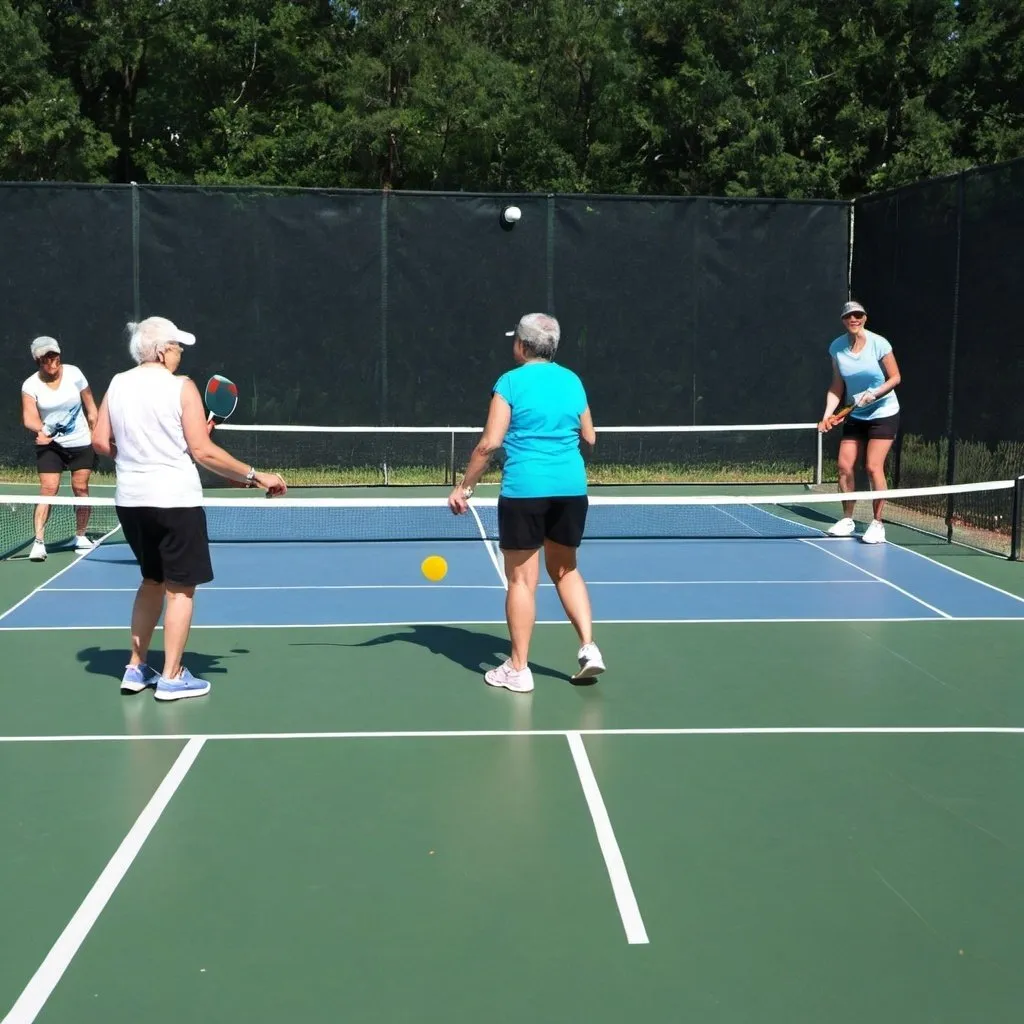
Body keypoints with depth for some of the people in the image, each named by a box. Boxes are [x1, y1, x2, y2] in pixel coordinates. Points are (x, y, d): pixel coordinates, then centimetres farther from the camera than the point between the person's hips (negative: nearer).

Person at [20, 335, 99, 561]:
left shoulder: (74, 374, -6)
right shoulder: (31, 385, -9)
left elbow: (90, 407, 3)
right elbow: (29, 417, -20)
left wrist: (95, 435, 2)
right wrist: (39, 430, -40)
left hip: (81, 443, 1)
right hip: (50, 444, -1)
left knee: (81, 488, 4)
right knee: (48, 489, -11)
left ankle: (81, 536, 21)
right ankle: (39, 541, -11)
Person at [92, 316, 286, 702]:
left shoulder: (117, 384, 4)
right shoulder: (180, 387, -12)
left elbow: (100, 441, 8)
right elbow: (203, 452, -15)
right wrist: (255, 477, -9)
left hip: (130, 500, 6)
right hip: (174, 500, -6)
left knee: (152, 580, 22)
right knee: (180, 588, 6)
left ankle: (136, 668, 24)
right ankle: (171, 677, 9)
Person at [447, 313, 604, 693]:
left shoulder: (511, 382, -5)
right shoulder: (572, 381, 8)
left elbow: (489, 443, -10)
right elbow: (589, 437, 16)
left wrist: (464, 487, -2)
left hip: (524, 490, -5)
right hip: (571, 489, 5)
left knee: (522, 580, 3)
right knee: (565, 569, 21)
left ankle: (518, 669, 9)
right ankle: (588, 647, 11)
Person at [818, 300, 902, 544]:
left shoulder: (878, 344, -15)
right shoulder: (837, 348, -4)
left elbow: (895, 378, -8)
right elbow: (837, 386, 1)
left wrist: (874, 395, -23)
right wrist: (828, 414, -10)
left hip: (883, 414, -4)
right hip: (855, 416, 5)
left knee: (873, 467, -13)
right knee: (844, 466, 1)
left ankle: (877, 524, -3)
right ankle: (847, 520, 17)